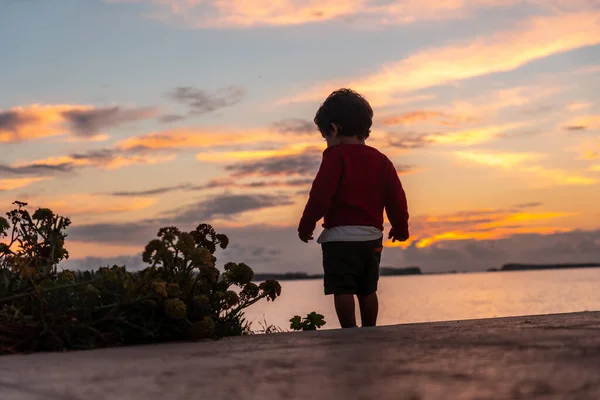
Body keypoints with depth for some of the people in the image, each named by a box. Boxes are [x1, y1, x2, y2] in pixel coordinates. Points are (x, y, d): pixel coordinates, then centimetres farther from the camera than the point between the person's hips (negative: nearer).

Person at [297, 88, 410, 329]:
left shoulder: (336, 157, -8)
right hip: (372, 236, 7)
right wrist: (400, 228, 24)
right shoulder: (381, 160, 10)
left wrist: (306, 226, -6)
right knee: (367, 289, 15)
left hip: (340, 236, -7)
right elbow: (396, 197, 11)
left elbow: (321, 195, -15)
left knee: (342, 289, -3)